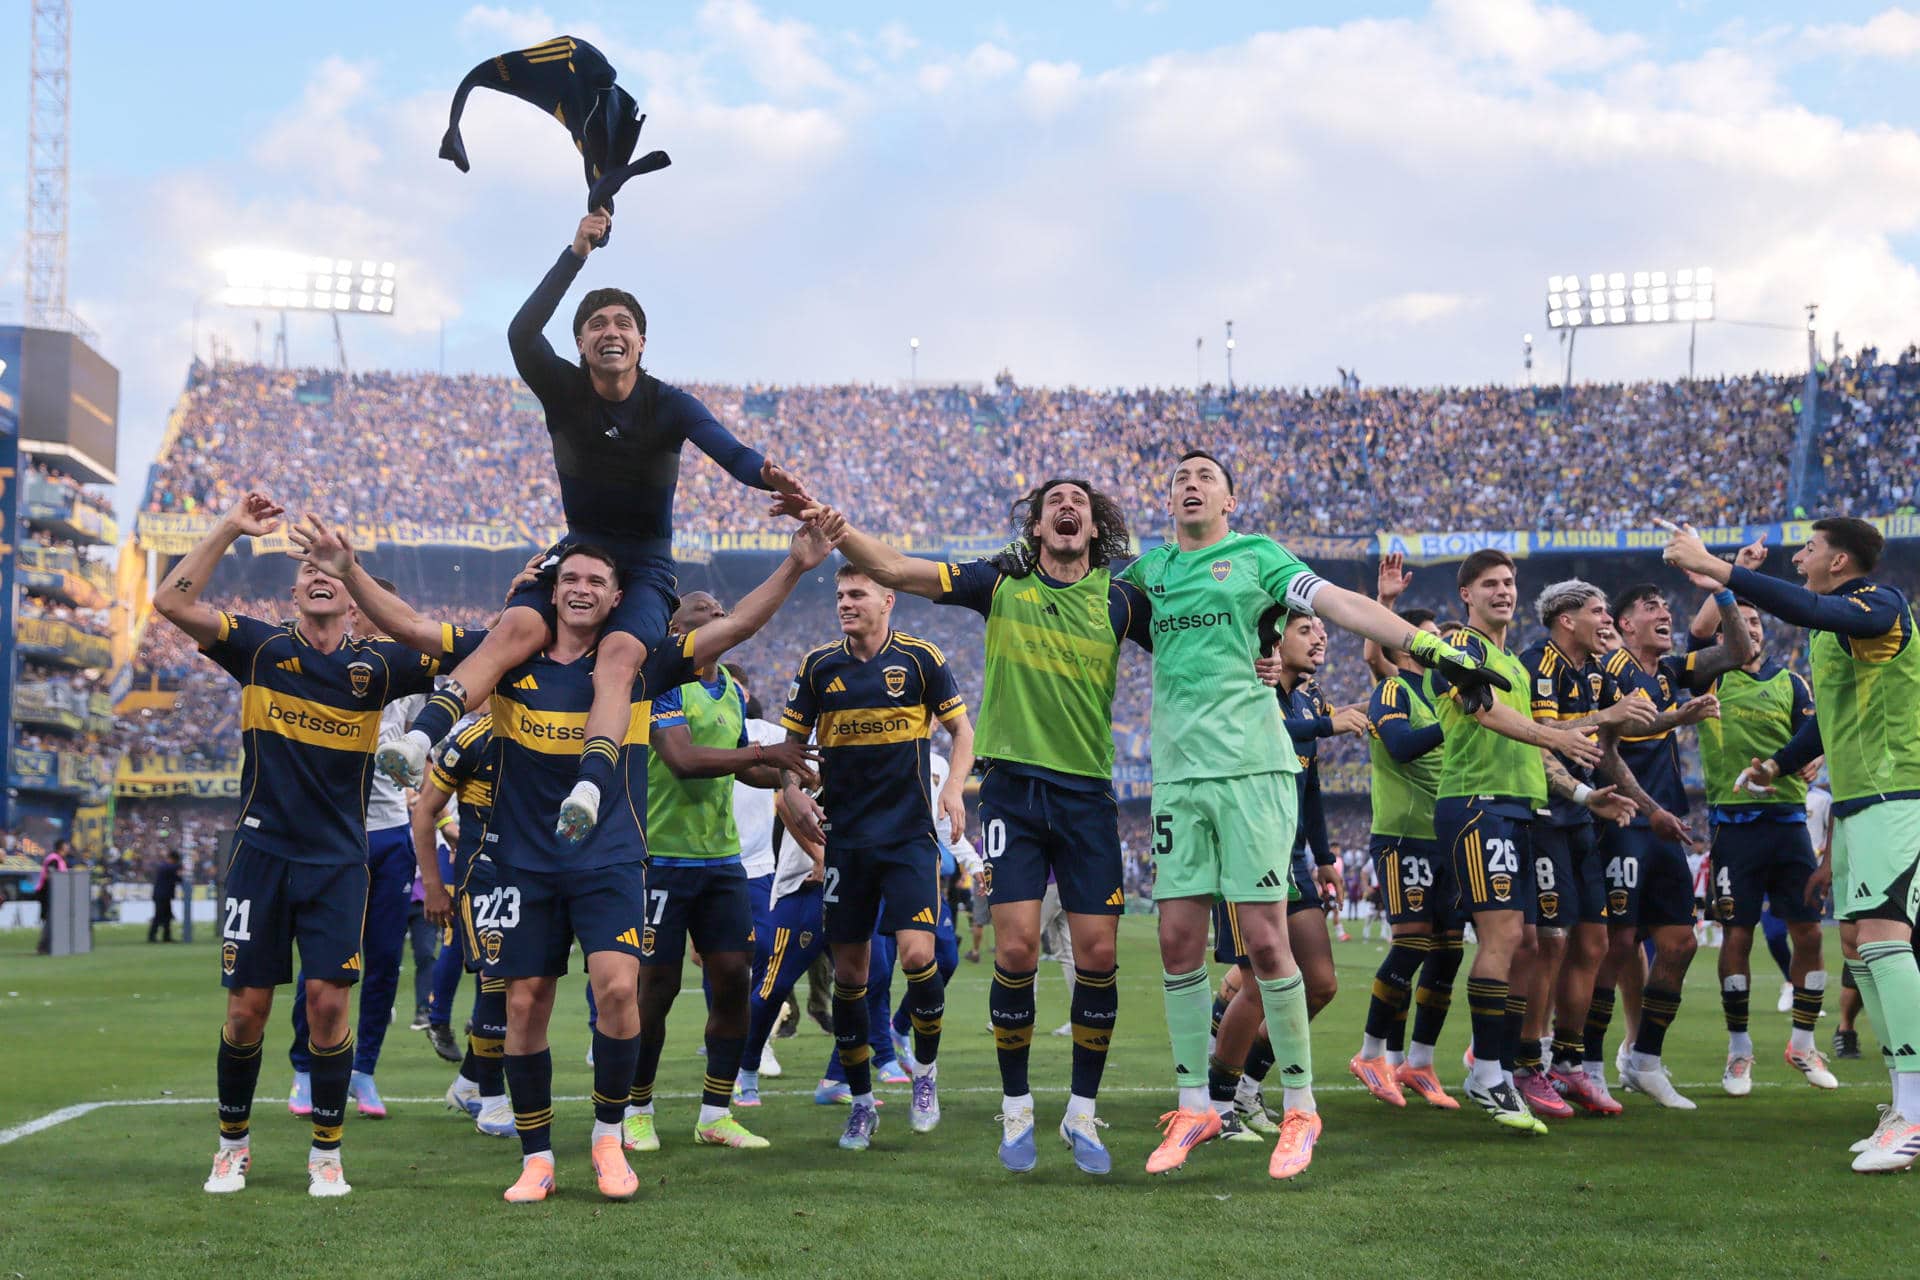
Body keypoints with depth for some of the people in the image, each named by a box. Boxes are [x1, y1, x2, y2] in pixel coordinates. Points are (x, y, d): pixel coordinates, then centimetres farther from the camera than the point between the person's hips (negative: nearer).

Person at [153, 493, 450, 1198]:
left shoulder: (377, 665, 1)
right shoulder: (261, 649, 1)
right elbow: (172, 601, -9)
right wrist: (229, 528, -12)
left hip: (338, 861, 0)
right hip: (261, 852, 0)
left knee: (328, 1000, -5)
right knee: (247, 1006, 3)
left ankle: (327, 1152, 10)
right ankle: (234, 1143, 22)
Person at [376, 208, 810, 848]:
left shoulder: (669, 405, -9)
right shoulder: (563, 389, -4)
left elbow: (725, 448, -28)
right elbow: (521, 334, -24)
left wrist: (764, 475, -52)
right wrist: (576, 255, -30)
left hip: (646, 565, -2)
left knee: (619, 654, -31)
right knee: (516, 628, -27)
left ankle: (590, 785, -51)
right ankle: (420, 737, -42)